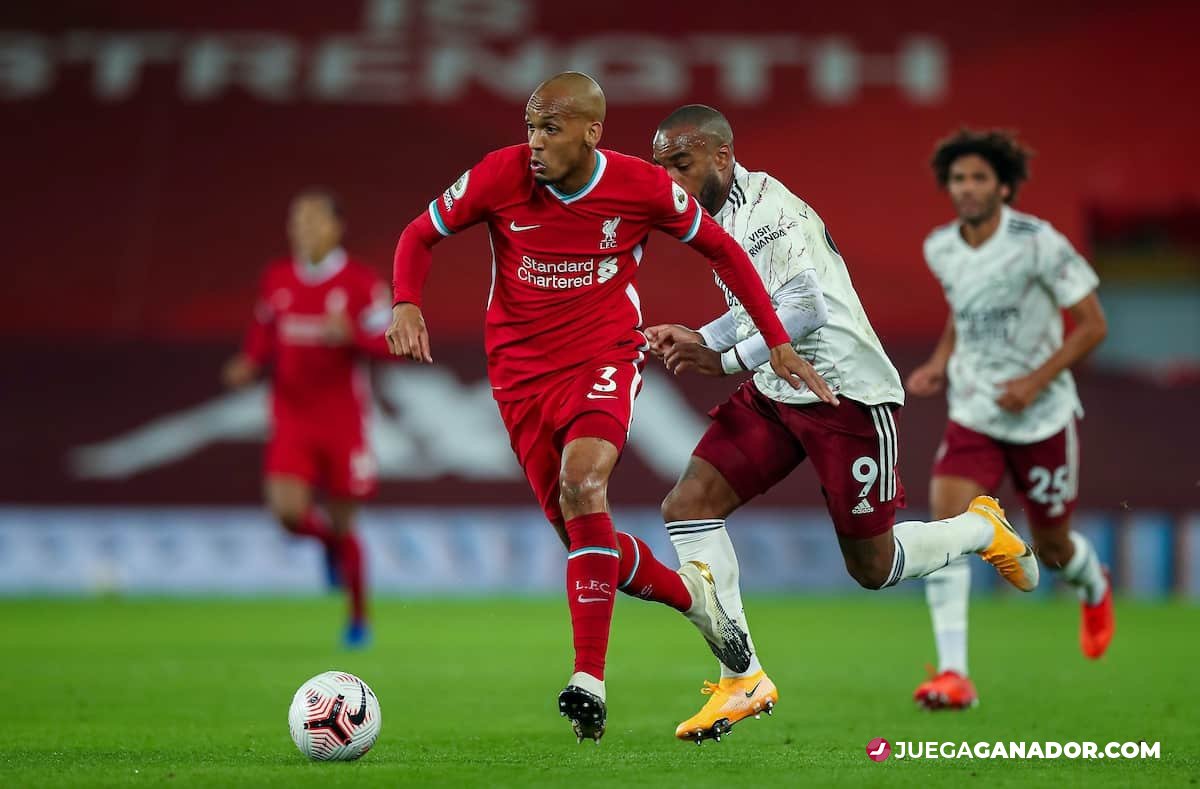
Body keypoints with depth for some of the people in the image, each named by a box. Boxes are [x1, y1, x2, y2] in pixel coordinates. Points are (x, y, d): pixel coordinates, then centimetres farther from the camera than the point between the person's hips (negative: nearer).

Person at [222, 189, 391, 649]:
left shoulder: (361, 283, -7)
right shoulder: (276, 280, 5)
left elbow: (393, 343, -8)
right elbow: (262, 336, 18)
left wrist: (351, 336, -26)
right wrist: (249, 365, -3)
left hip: (343, 418, -3)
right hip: (292, 417, 3)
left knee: (342, 523, 4)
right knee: (288, 511, -17)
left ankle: (359, 619, 24)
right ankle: (330, 542, 21)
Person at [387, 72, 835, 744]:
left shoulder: (644, 187, -11)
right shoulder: (500, 176, -10)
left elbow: (721, 249, 6)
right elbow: (421, 235, 4)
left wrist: (777, 342, 6)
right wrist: (407, 303, -17)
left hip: (606, 359, -2)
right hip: (521, 370, 3)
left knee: (581, 483, -30)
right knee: (582, 537, 1)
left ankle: (590, 681, -29)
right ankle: (691, 594, 33)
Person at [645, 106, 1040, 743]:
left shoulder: (765, 209, -20)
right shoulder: (722, 215, 10)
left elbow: (805, 310, -29)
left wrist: (725, 360, -21)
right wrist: (695, 338, 7)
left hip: (846, 394, -9)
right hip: (774, 395, 9)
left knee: (872, 568, 2)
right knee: (687, 505, -9)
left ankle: (983, 529, 32)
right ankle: (743, 679, -6)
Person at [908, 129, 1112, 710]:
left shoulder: (1039, 244, -17)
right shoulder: (940, 249, -1)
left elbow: (1092, 324, -11)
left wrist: (1037, 380, -21)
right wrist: (940, 363, 4)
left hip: (1043, 417, -3)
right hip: (973, 416, 3)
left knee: (1051, 546, 12)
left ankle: (1095, 590, 52)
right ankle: (954, 674, -23)